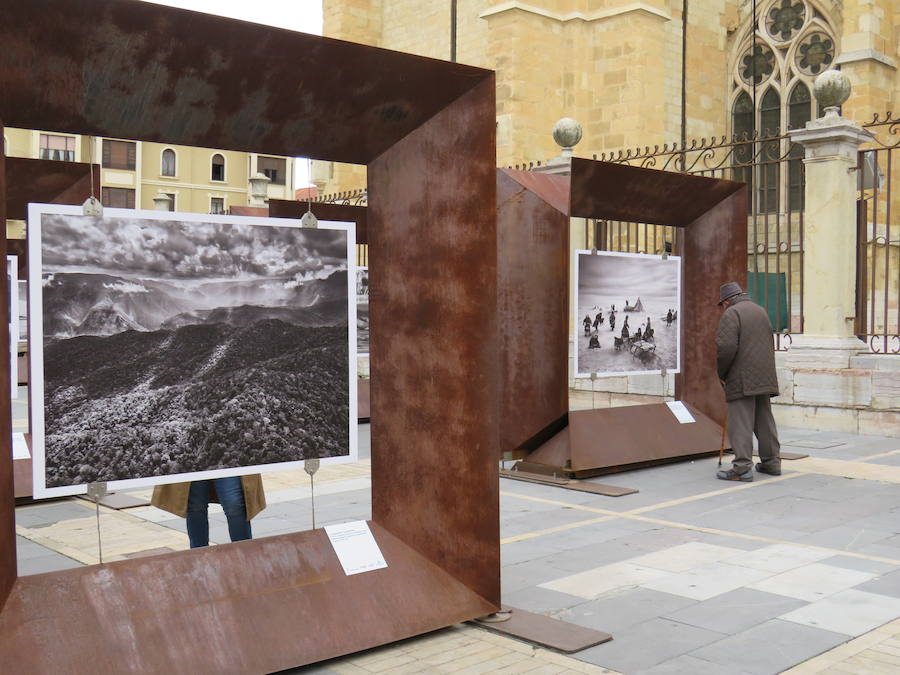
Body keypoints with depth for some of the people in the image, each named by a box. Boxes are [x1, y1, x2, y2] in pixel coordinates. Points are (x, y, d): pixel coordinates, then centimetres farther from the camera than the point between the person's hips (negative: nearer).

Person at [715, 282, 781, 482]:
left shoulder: (731, 314, -8)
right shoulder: (760, 311, 17)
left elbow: (726, 346, -18)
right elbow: (768, 343, 19)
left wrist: (721, 373, -4)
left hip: (742, 378, -8)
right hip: (764, 377, 8)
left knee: (740, 422, -7)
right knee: (764, 419, 14)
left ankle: (742, 468, -10)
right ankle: (771, 462, 19)